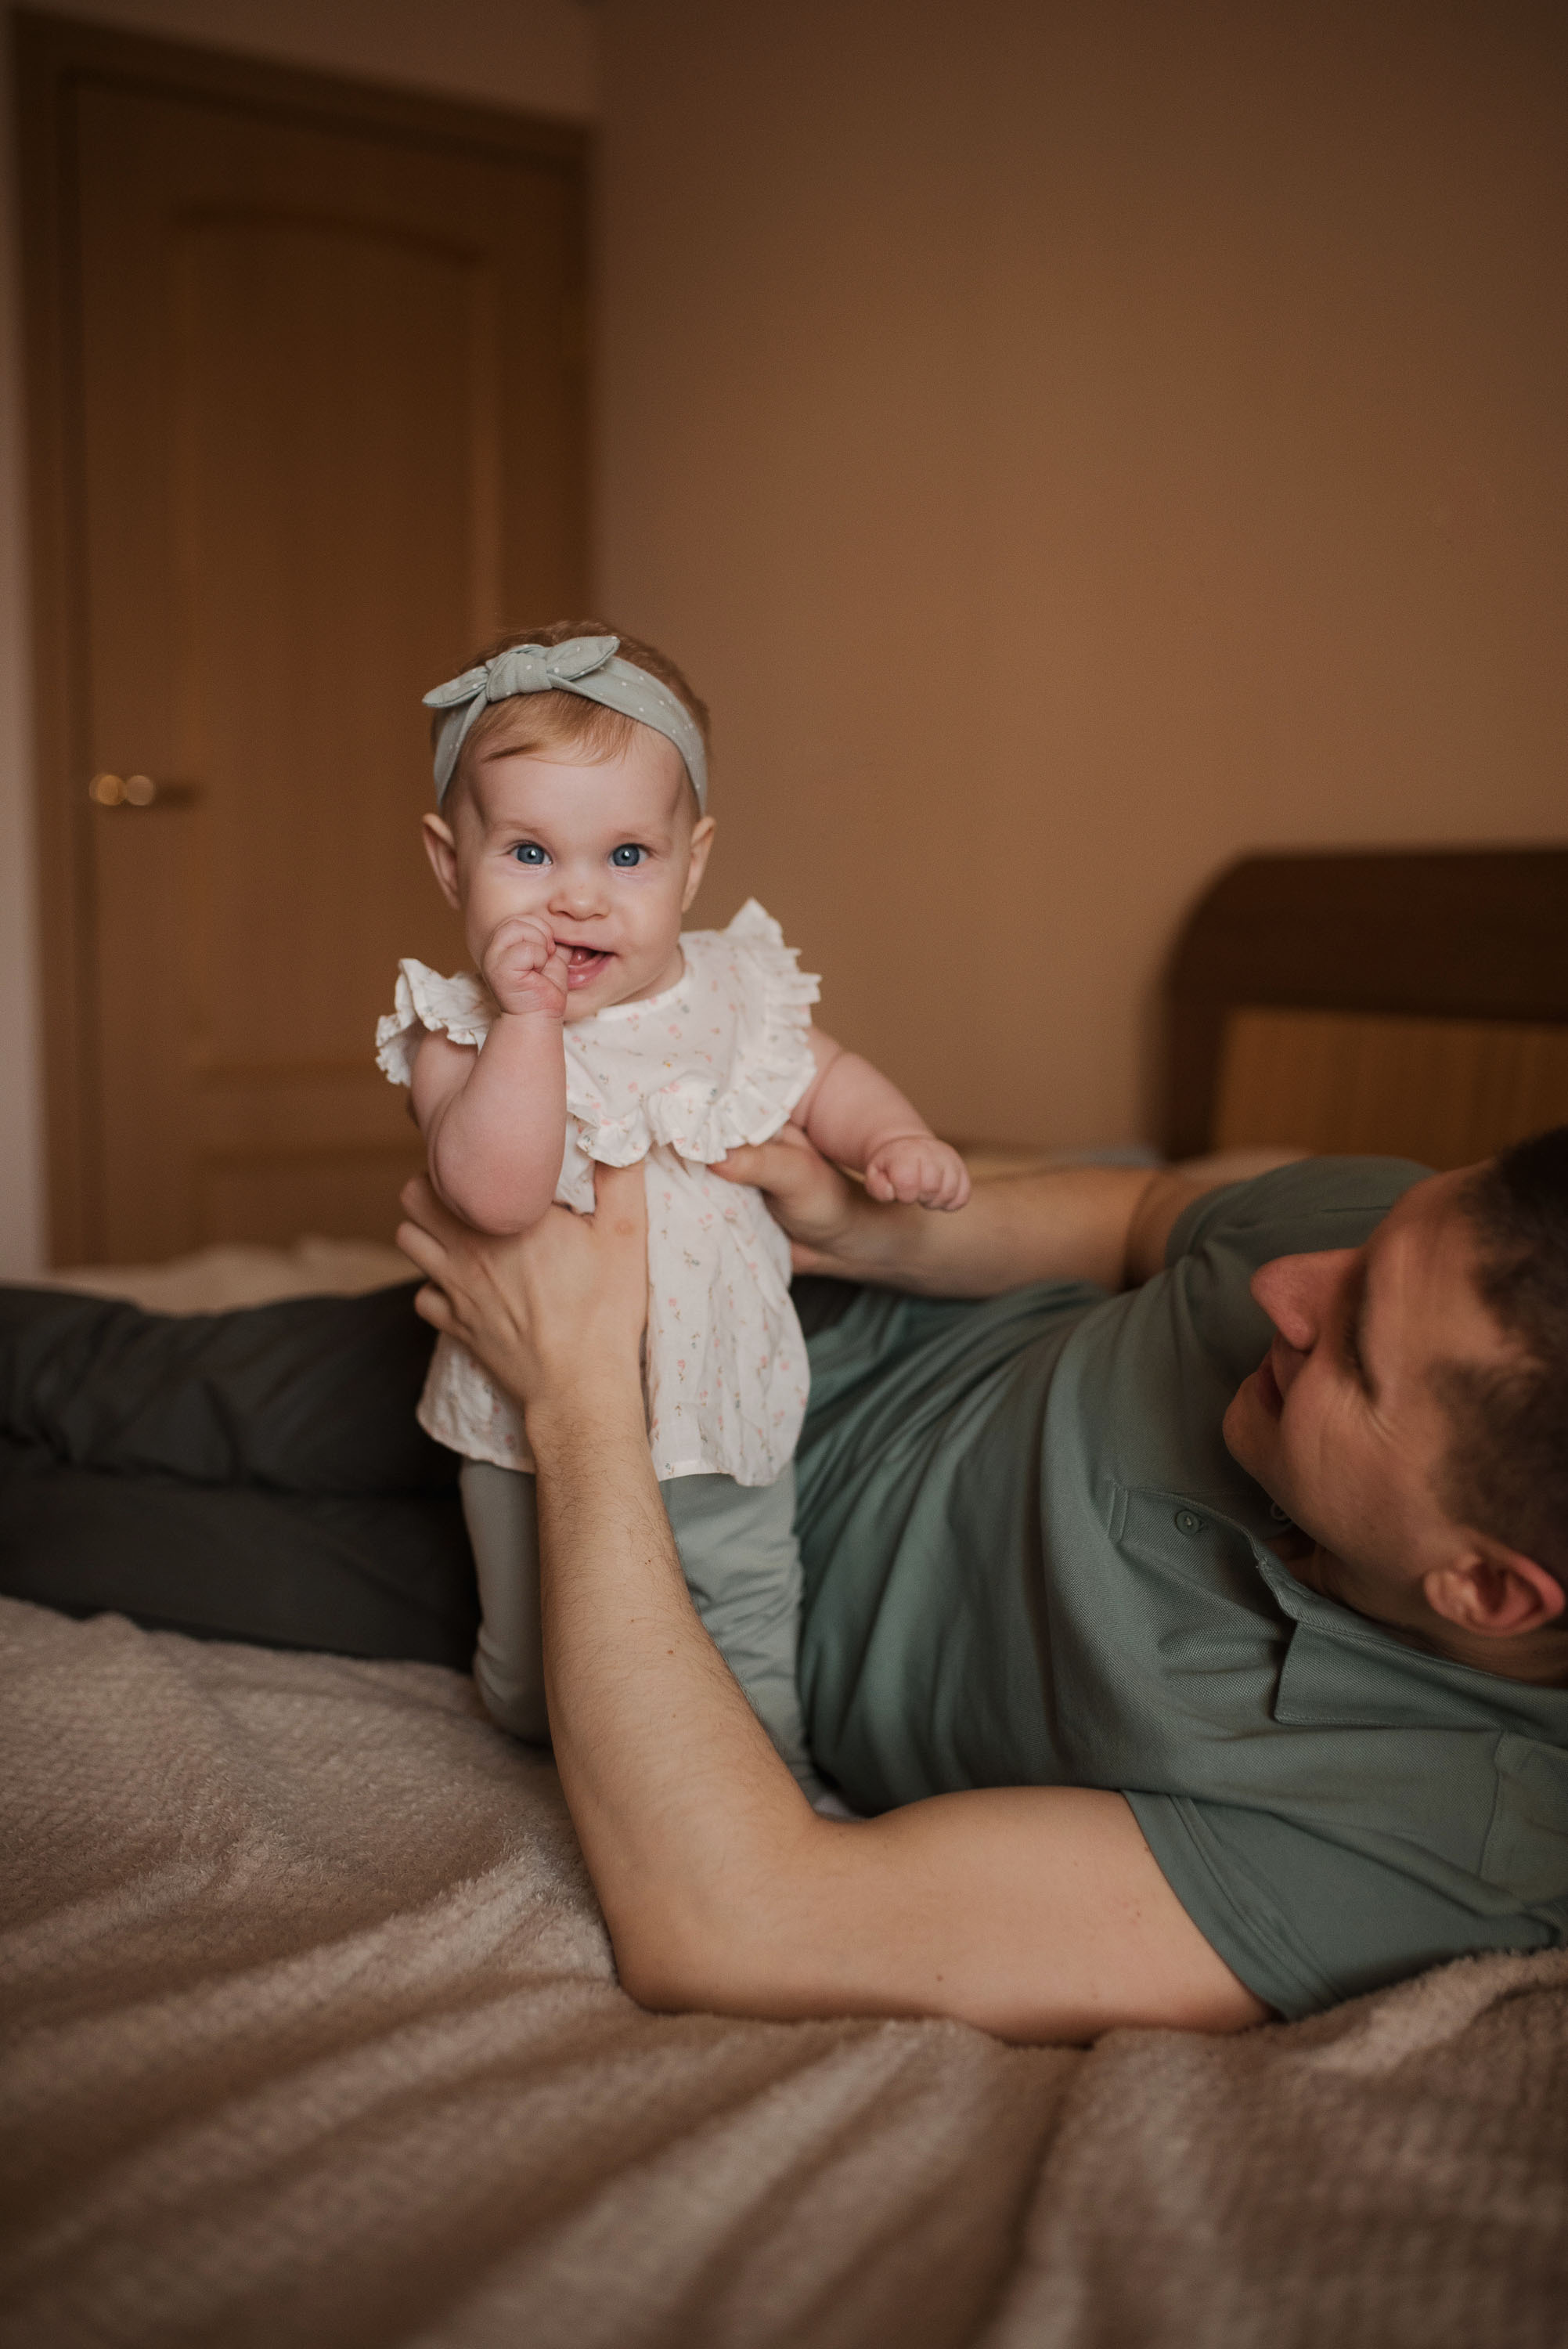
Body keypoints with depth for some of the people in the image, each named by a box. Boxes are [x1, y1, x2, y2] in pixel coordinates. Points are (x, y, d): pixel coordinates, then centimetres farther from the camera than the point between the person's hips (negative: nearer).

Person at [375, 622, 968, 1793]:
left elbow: (824, 1077, 12)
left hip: (724, 1404, 2)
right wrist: (528, 1018, -36)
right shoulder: (459, 1035, -19)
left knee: (750, 1642, 18)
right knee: (536, 1685, 19)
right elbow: (497, 1193, -36)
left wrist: (895, 1138, -8)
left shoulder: (737, 991, -6)